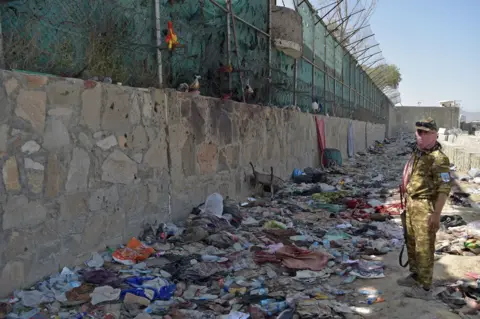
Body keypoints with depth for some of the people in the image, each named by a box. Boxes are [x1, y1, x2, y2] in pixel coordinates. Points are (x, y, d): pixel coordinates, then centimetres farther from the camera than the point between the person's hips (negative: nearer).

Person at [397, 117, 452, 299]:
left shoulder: (438, 158, -18)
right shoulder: (417, 153, 10)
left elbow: (445, 188, -21)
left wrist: (436, 214, -23)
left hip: (425, 205, -9)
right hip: (412, 203, 9)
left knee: (424, 247, -3)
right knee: (411, 242, 20)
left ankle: (425, 288, 7)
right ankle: (415, 275, 38)